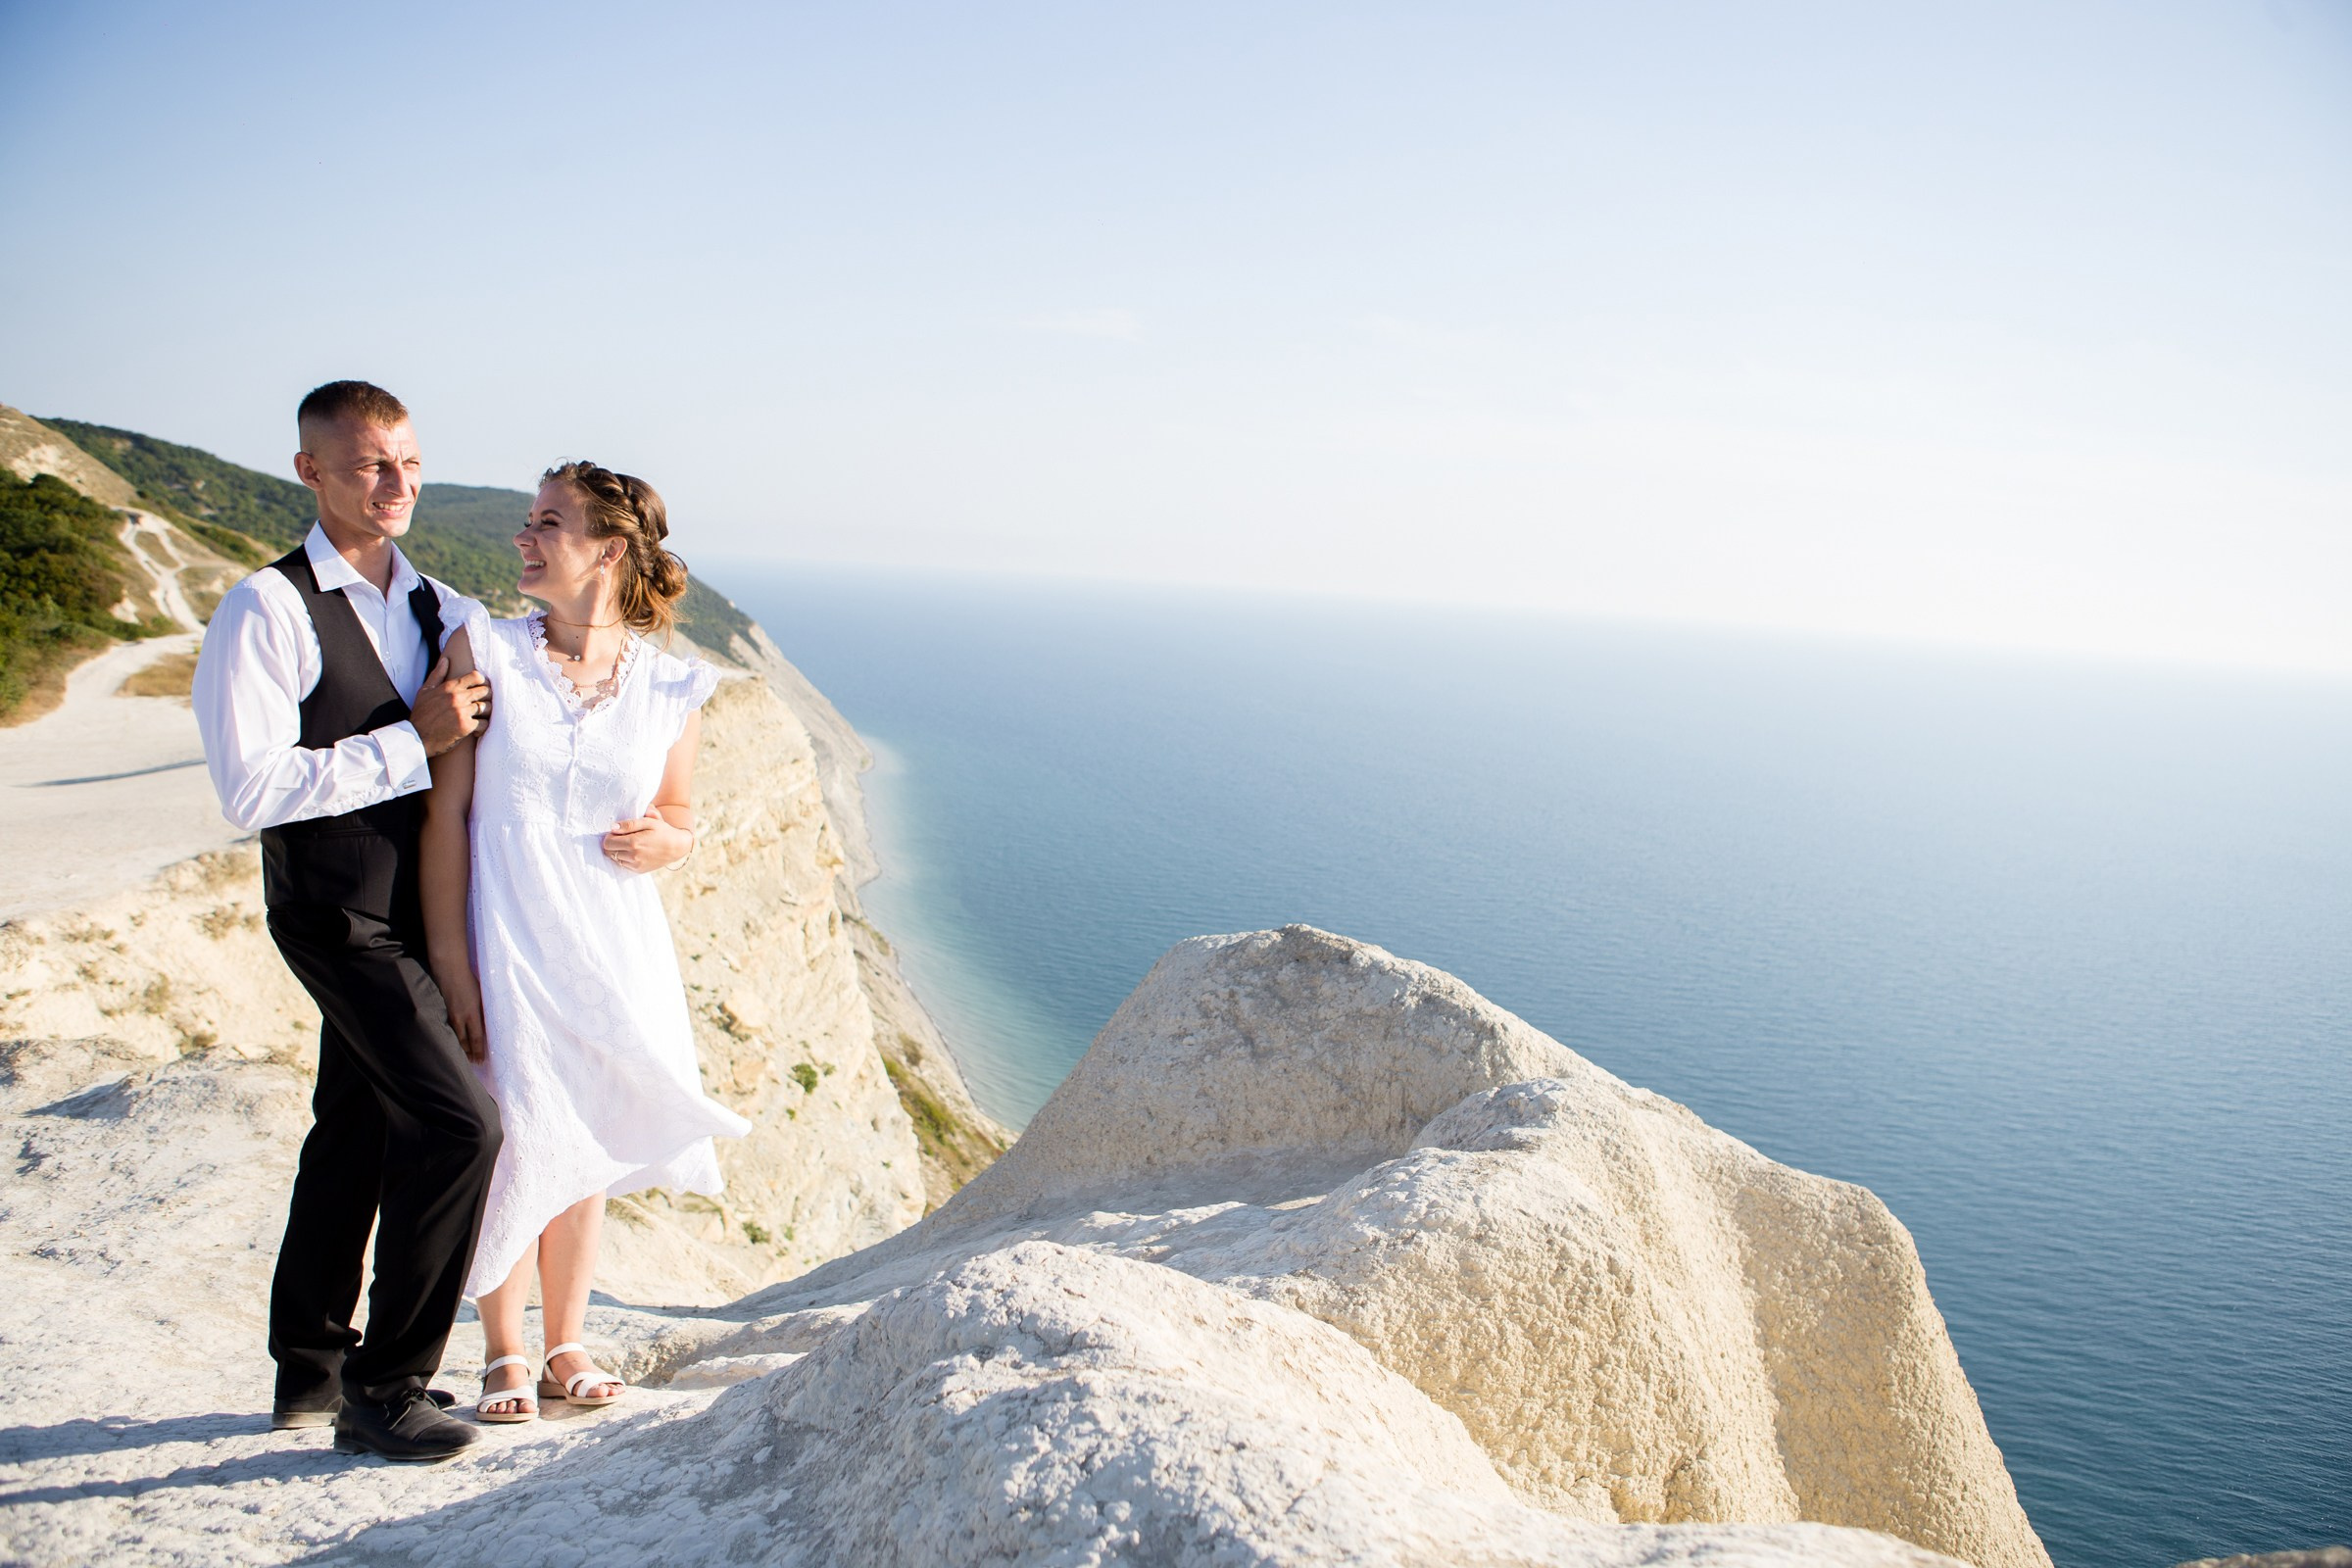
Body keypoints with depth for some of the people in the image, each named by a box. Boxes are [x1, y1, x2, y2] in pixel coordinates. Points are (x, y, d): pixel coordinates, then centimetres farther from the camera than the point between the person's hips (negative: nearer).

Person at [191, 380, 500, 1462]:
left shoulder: (440, 609, 8)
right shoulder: (266, 611, -14)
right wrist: (413, 741, -21)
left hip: (415, 912, 8)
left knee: (358, 1130, 17)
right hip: (337, 917, -7)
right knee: (458, 1123, -14)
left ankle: (309, 1371, 33)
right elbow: (252, 790, -21)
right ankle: (383, 1386, 2)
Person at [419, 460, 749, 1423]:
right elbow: (445, 813, -7)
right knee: (513, 1144, 2)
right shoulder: (483, 651, -5)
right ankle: (505, 1353, 24)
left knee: (584, 1149, 12)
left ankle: (567, 1345, 30)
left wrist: (659, 841, -12)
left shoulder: (671, 688, 0)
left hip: (614, 945, 2)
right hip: (505, 942, -2)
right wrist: (450, 963, -12)